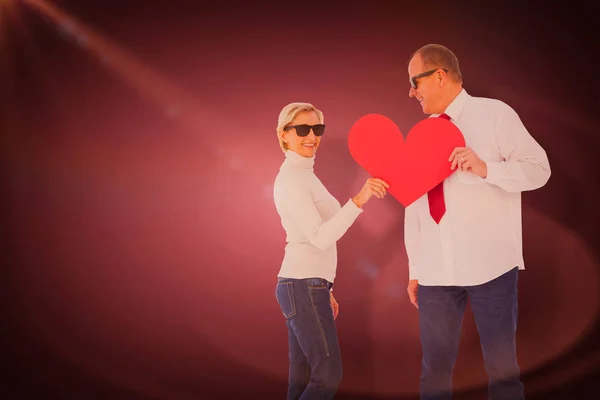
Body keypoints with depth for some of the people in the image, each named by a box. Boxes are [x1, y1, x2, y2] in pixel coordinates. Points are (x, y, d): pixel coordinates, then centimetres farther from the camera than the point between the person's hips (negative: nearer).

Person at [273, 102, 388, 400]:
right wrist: (359, 200, -34)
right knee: (328, 375, -8)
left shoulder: (302, 175, 17)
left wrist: (324, 289, 22)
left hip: (303, 286, 9)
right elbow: (320, 238, -24)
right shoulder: (291, 177, -13)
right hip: (303, 287, -9)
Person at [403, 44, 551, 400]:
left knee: (502, 365, 3)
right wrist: (414, 268, 13)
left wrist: (486, 168, -24)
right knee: (436, 366, 7)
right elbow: (415, 203, 15)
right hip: (436, 271, 5)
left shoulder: (494, 114, -2)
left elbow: (539, 168, -8)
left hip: (490, 265, -4)